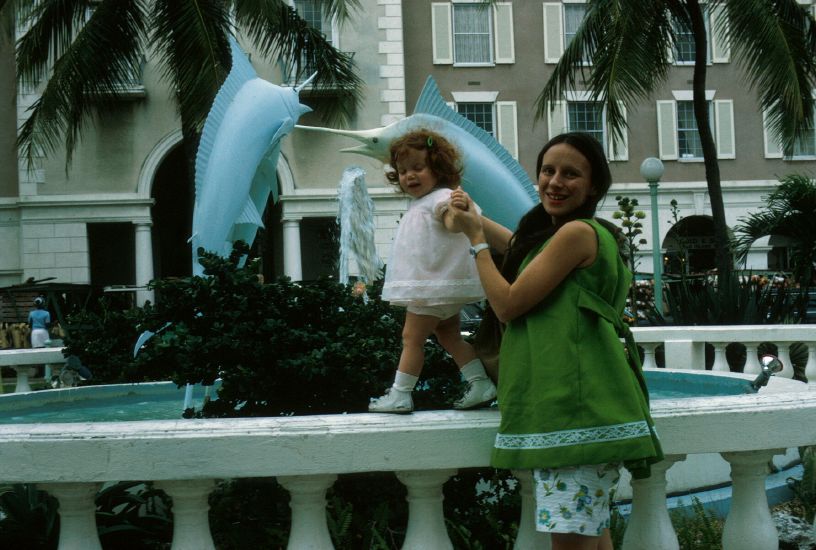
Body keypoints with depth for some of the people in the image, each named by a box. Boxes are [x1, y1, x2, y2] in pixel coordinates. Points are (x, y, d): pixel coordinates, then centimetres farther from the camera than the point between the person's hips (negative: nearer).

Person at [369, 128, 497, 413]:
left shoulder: (441, 198, -16)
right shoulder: (419, 204, 18)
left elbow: (453, 221, -38)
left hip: (434, 286, -11)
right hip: (427, 284, 11)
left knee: (412, 336, -6)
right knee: (449, 337, 13)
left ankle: (399, 395, -1)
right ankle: (481, 384, 14)